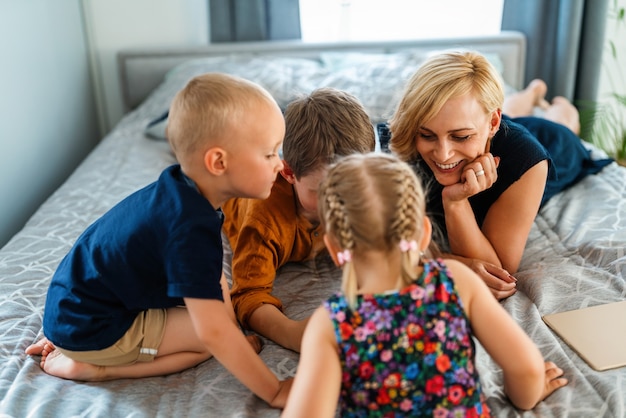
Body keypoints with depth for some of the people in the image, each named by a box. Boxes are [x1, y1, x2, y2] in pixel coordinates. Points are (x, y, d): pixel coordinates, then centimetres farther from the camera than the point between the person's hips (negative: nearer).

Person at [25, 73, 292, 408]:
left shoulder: (181, 186, -5)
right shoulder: (192, 229, -32)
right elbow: (213, 332, -32)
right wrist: (274, 392, -24)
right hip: (92, 329, -9)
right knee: (220, 338, -11)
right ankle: (91, 368, -7)